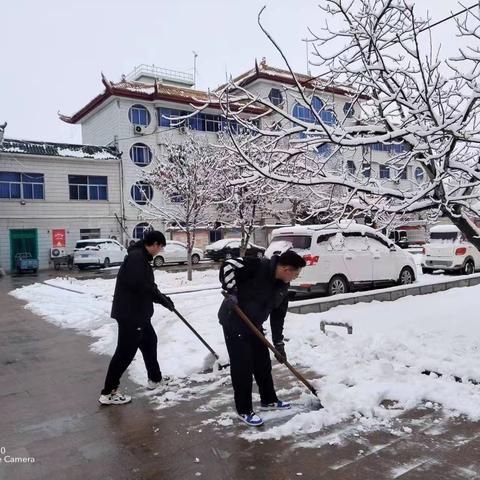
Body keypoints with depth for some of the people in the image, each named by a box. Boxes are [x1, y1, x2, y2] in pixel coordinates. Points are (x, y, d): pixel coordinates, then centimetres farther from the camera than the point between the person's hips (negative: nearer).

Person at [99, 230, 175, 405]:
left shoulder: (142, 258, 15)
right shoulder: (136, 257, -18)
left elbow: (147, 285, 21)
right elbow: (140, 285, -28)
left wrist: (163, 299, 20)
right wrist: (163, 298, -16)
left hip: (138, 313, 11)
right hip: (130, 313, -11)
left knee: (150, 341, 22)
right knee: (125, 352, -4)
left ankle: (155, 379, 37)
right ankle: (108, 393, 6)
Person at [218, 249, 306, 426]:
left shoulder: (283, 289, 1)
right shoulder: (258, 266, -23)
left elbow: (278, 317, 8)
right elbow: (228, 266, -27)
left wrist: (279, 344, 10)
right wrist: (231, 291, -33)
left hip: (254, 324, 8)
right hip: (234, 321, -8)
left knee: (263, 363, 16)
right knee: (242, 366, -3)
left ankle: (268, 400, 35)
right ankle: (244, 411, 11)